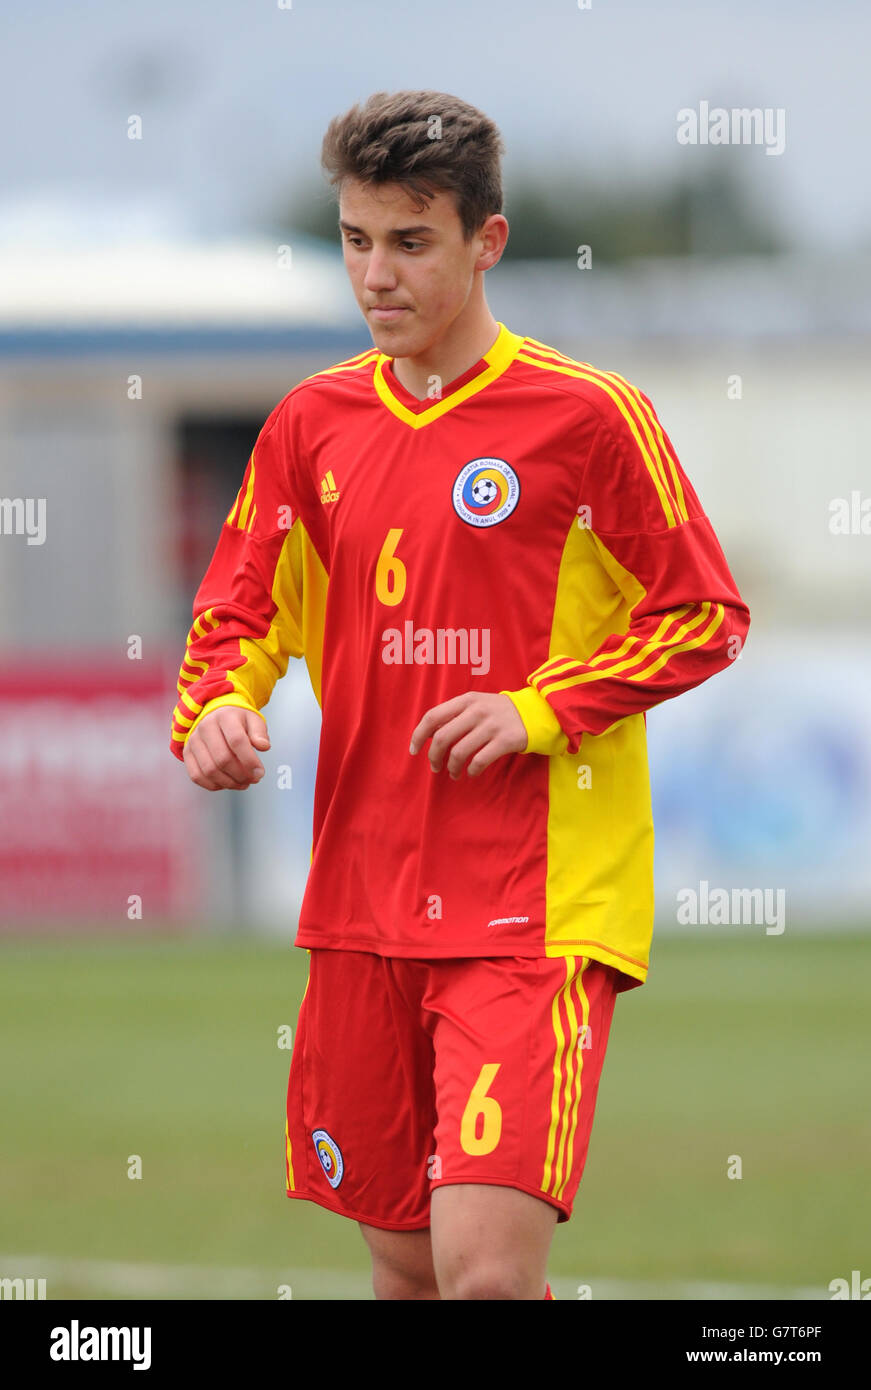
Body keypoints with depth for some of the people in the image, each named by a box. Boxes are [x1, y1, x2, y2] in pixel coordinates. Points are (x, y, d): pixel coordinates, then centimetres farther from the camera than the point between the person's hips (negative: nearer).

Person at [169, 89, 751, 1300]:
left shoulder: (586, 417, -6)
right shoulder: (312, 425, 8)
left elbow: (706, 618, -2)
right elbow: (240, 612, 16)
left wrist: (539, 709, -14)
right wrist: (217, 710, -6)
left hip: (535, 913, -5)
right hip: (364, 906, 5)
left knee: (487, 1268, -19)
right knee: (405, 1263, 12)